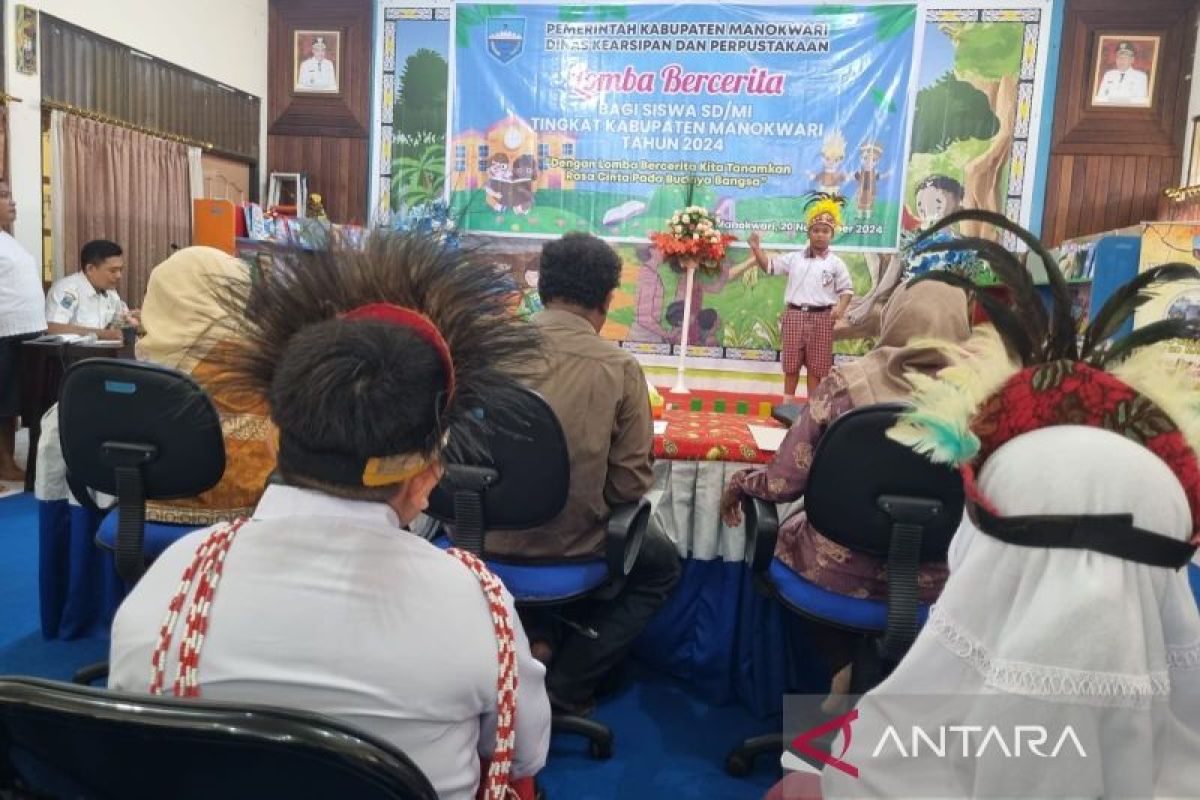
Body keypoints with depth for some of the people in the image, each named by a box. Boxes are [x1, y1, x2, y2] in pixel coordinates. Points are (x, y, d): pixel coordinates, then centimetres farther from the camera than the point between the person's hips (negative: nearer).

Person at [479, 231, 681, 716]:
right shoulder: (619, 368, -16)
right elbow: (630, 484, -10)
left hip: (482, 537, 5)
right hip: (567, 548, -4)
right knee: (663, 566, 25)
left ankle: (535, 642, 24)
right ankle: (565, 685, 16)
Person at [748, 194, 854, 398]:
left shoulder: (836, 263, 2)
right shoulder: (794, 258, 8)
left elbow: (846, 290, 3)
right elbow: (769, 266, 10)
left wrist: (840, 308, -15)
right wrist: (756, 249, -5)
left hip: (821, 317, -2)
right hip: (794, 315, 2)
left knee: (816, 367, 5)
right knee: (791, 365, 8)